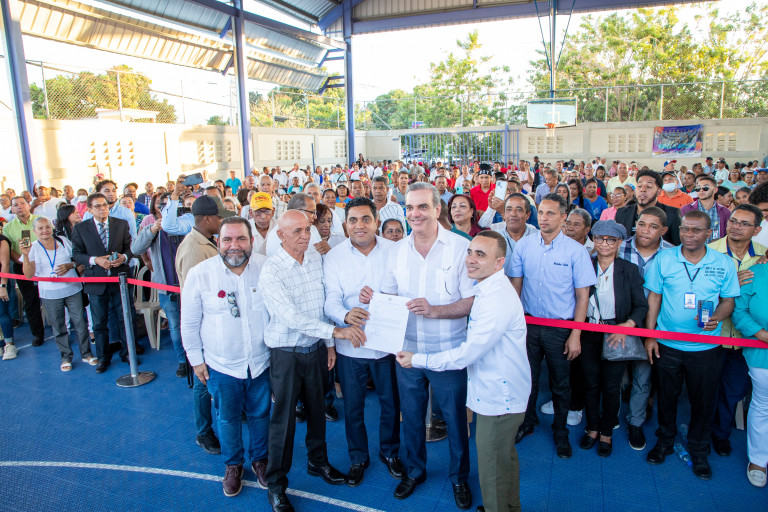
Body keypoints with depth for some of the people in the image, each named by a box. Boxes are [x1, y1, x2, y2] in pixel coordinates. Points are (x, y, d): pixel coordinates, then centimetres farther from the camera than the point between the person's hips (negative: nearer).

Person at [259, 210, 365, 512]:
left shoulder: (317, 259, 0)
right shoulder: (271, 271, -18)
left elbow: (324, 303, 6)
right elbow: (291, 316, -27)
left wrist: (329, 345, 6)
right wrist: (335, 331, -33)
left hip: (316, 349, 5)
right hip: (286, 354, -5)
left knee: (317, 409, 20)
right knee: (284, 418, 7)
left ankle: (318, 462, 43)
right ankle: (276, 484, 26)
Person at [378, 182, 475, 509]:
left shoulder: (460, 247, -12)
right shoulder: (398, 250, 2)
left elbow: (473, 301, -14)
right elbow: (389, 296, 11)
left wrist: (434, 310, -26)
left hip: (449, 352, -3)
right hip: (407, 350, 4)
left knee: (455, 419, 13)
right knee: (411, 417, 20)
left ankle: (459, 477, 38)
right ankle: (414, 470, 44)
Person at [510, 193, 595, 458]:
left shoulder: (576, 251, -10)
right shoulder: (524, 245, -3)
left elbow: (582, 295, -7)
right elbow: (515, 284, 4)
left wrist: (575, 335, -9)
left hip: (561, 328, -2)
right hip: (529, 323, 2)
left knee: (561, 384, 13)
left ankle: (560, 432, 35)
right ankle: (527, 422, 38)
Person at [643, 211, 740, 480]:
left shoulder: (724, 264, -4)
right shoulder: (663, 259, -4)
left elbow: (728, 301, 5)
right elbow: (653, 298, 1)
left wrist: (717, 316, -18)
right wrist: (649, 335, -2)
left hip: (706, 346, 0)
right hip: (667, 344, 0)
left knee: (703, 400, 11)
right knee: (666, 396, 15)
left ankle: (699, 451, 32)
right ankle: (665, 440, 37)